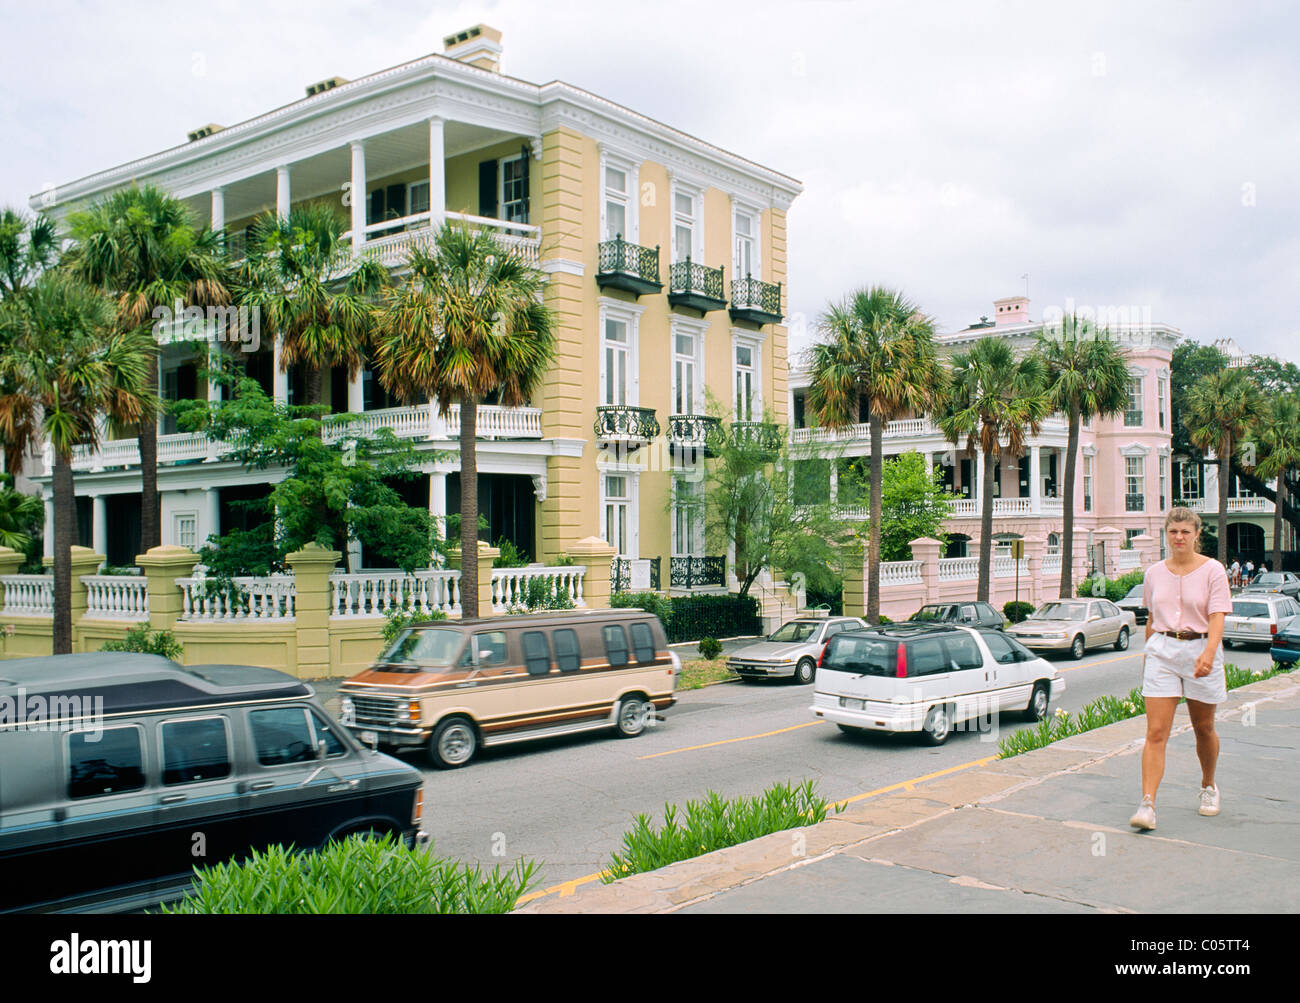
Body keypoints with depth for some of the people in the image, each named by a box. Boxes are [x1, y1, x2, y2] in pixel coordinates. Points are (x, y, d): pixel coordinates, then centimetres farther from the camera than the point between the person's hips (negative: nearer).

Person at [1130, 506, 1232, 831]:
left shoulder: (1213, 570, -4)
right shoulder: (1154, 573, 7)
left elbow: (1217, 618, -14)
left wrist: (1209, 653, -29)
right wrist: (1148, 655, 21)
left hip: (1200, 650, -2)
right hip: (1162, 651, 2)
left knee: (1203, 729, 14)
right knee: (1156, 733, -8)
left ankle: (1208, 787, 39)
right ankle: (1147, 804, -12)